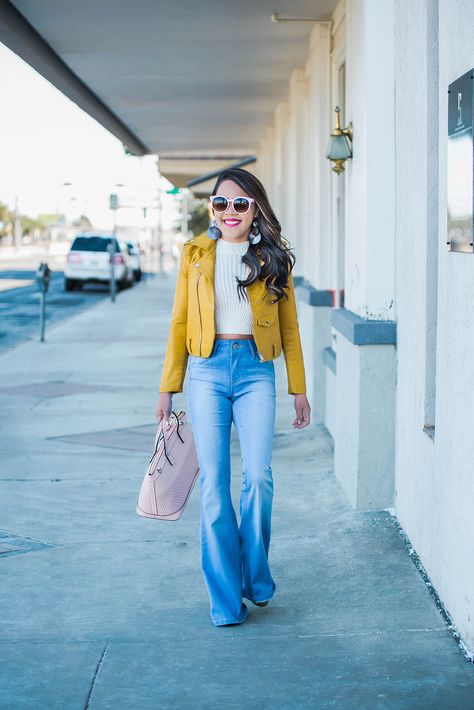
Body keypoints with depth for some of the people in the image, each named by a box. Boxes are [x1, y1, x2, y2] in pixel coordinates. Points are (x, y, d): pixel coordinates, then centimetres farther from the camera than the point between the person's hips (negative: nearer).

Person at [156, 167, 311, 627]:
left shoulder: (273, 258, 7)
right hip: (207, 370, 1)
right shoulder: (196, 254, 7)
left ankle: (255, 575, 12)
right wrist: (168, 388, 8)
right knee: (213, 482, -2)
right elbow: (179, 322, 10)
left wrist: (299, 389, 9)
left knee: (258, 475, -12)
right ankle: (225, 597, 7)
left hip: (255, 370, 0)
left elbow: (289, 327, 11)